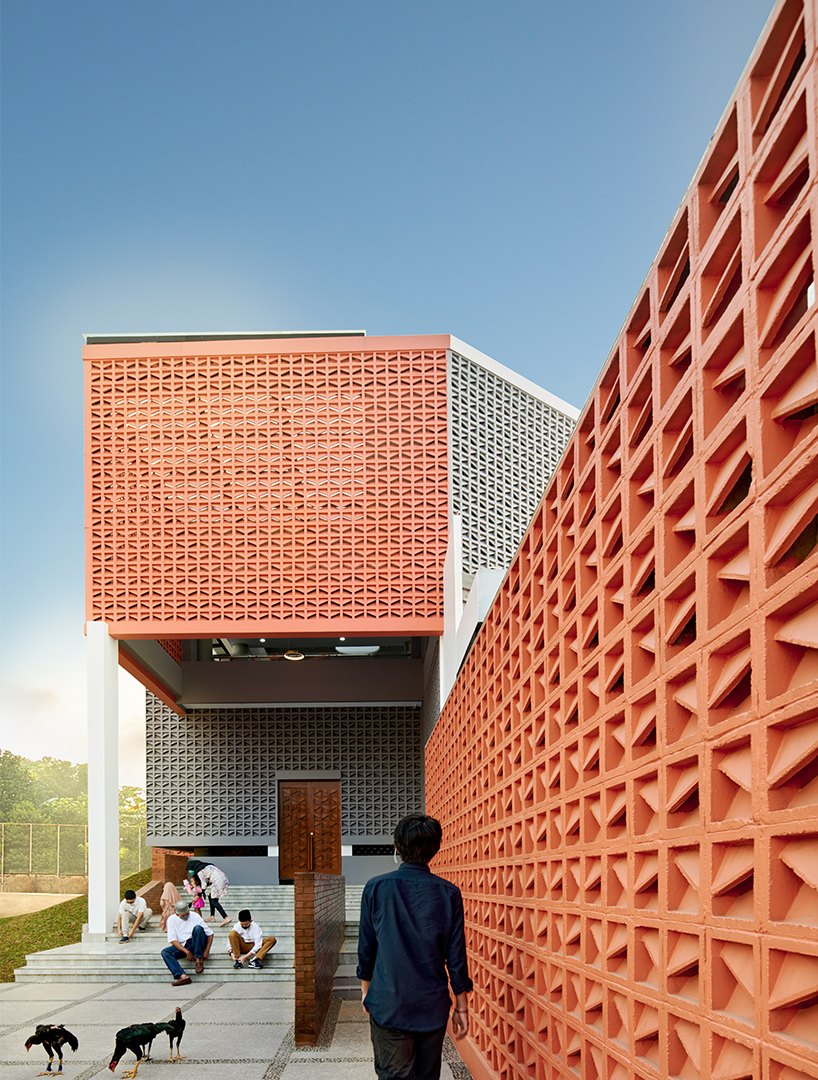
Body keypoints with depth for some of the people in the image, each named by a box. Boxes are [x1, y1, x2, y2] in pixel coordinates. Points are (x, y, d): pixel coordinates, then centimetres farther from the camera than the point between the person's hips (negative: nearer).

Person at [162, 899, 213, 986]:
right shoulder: (172, 920, -2)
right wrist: (187, 952, -19)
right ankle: (182, 976, -41)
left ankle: (199, 960, -23)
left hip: (196, 943, -2)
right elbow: (173, 940, -8)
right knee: (165, 952, -23)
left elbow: (210, 934, -2)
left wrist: (207, 951, -14)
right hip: (182, 946, 2)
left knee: (197, 928, -29)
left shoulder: (195, 916, -4)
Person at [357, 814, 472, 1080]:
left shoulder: (376, 888, -6)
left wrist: (366, 988, 18)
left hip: (388, 1006, -1)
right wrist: (461, 1006, 8)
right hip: (433, 1008, 2)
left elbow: (366, 946, 3)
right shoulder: (448, 893, -4)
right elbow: (456, 956, -1)